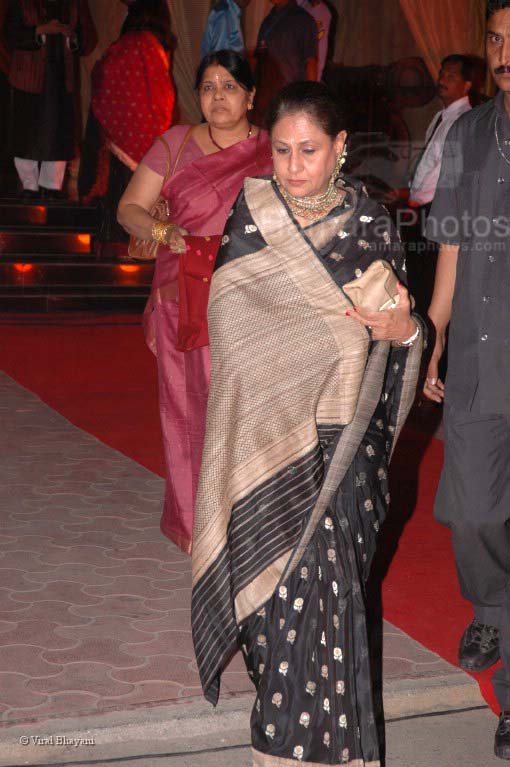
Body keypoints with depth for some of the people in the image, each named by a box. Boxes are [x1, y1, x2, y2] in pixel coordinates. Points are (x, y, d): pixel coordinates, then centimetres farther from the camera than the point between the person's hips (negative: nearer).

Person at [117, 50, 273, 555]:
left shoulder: (274, 152, 4)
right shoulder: (176, 144, 4)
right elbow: (129, 208, 5)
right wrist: (162, 232, -14)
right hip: (186, 302, 1)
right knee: (192, 409, 6)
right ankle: (195, 519, 21)